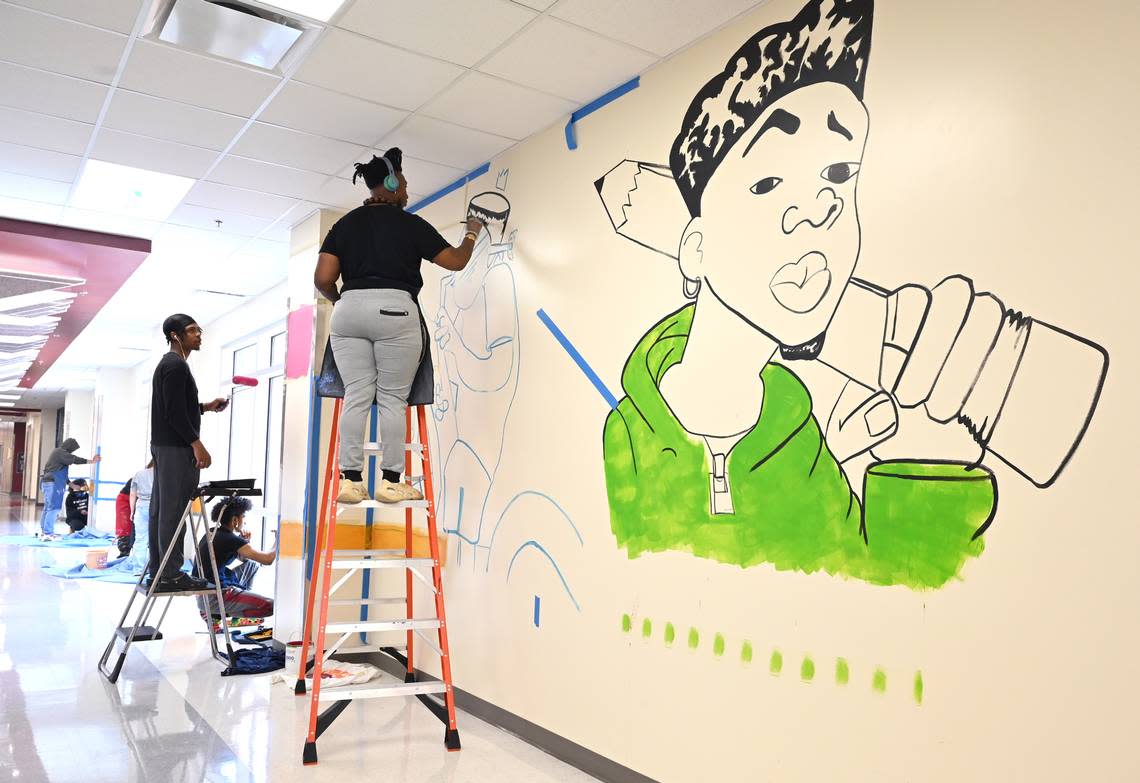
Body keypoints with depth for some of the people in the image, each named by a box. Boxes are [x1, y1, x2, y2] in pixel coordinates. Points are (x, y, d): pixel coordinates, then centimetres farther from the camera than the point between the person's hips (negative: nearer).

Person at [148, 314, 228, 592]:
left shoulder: (167, 364, 22)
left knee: (161, 510, 10)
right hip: (176, 447, -11)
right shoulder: (176, 364, -11)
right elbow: (174, 411, -19)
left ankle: (157, 571, 14)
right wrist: (197, 444, -19)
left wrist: (206, 406, 18)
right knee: (173, 510, -10)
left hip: (163, 446, 11)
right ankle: (171, 574, -9)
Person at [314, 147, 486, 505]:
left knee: (356, 397, 3)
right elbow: (455, 261, 13)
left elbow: (323, 278, 5)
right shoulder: (411, 224, 6)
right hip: (394, 309, -4)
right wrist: (472, 234, 31)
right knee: (393, 399, -1)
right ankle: (391, 482, 0)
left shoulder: (344, 224, 15)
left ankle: (350, 480, 0)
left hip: (349, 310, 4)